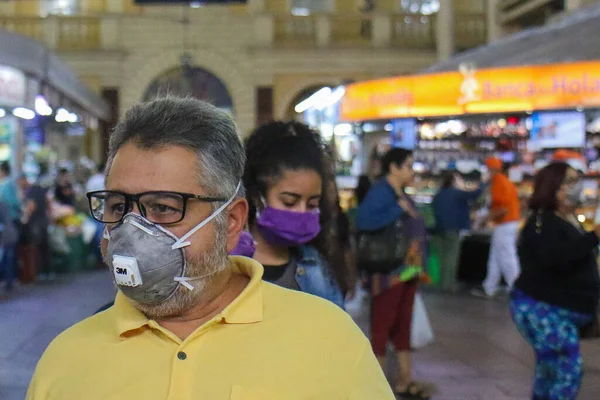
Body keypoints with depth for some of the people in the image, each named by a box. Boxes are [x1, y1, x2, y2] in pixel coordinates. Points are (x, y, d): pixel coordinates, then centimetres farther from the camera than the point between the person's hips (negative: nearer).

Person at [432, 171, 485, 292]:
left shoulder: (437, 196, 12)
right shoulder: (457, 194, -8)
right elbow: (476, 193, -13)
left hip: (440, 229, 6)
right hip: (452, 229, -6)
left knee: (443, 256, 11)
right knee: (451, 256, -5)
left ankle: (444, 282, 13)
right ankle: (449, 284, -7)